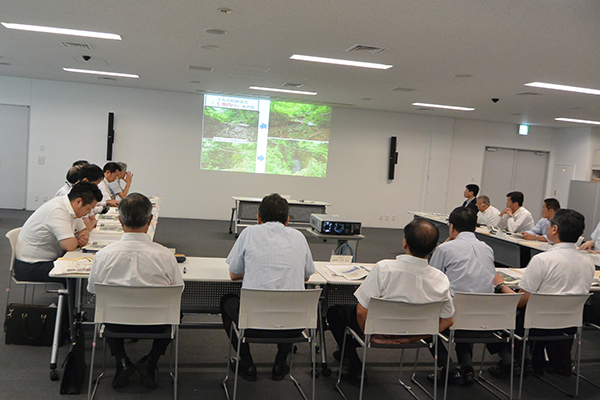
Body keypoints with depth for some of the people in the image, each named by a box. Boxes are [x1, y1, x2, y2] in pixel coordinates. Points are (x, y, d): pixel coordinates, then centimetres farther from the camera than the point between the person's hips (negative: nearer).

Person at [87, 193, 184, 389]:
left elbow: (92, 290, 1)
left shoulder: (104, 255, -16)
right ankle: (149, 362, 14)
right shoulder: (165, 255, -19)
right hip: (156, 324, -1)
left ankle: (123, 363, 16)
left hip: (117, 323, 1)